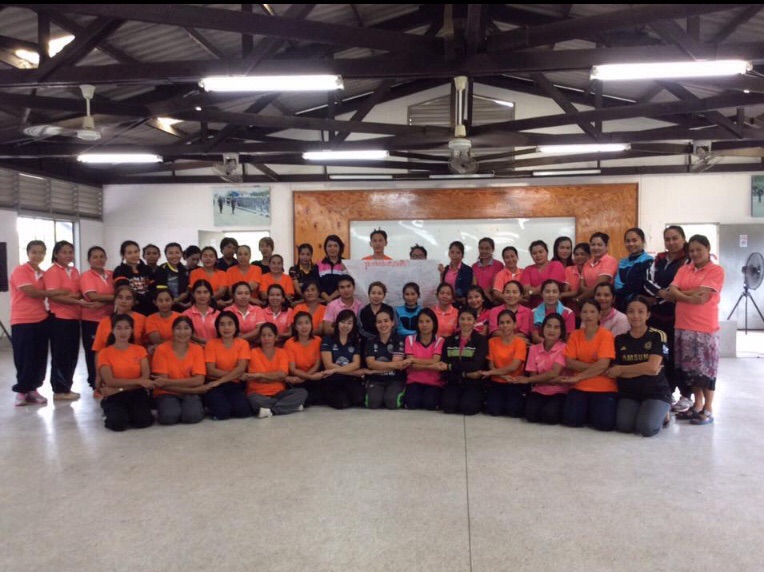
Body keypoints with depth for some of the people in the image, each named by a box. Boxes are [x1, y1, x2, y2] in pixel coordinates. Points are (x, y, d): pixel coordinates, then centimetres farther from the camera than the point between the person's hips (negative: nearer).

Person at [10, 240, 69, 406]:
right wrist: (57, 291, -12)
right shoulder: (19, 271, -8)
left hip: (41, 320, 6)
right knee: (25, 358, -1)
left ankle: (33, 389, 19)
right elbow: (30, 292, -17)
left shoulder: (42, 274, 12)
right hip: (22, 321, -6)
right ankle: (21, 391, 12)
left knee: (40, 357, 7)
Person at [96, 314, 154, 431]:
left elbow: (146, 378, -5)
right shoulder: (105, 353, 0)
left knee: (143, 421, -27)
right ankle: (113, 413, 5)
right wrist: (138, 381, -17)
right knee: (118, 423, -31)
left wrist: (119, 389, -14)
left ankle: (130, 413, 7)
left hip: (137, 394, 1)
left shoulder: (140, 350, 5)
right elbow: (110, 381, -9)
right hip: (115, 396, -1)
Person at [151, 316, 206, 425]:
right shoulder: (162, 349, -6)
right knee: (169, 416, -33)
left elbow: (199, 381, -11)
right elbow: (162, 383, -10)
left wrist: (167, 382, -18)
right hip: (167, 393, -1)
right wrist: (189, 387, -17)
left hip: (190, 394, 1)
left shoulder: (197, 349, -1)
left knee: (193, 415, -31)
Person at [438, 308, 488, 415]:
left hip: (474, 383, -2)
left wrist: (450, 366, -19)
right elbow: (443, 365, -3)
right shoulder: (449, 340, 7)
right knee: (448, 406, -25)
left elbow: (476, 365, -16)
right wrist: (466, 374, -18)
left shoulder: (481, 340, -2)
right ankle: (459, 398, 10)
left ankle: (479, 400, 8)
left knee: (468, 407, -27)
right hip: (454, 382, 2)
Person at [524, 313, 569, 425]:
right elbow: (534, 376, -1)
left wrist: (527, 379, -13)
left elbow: (554, 373, -15)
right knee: (531, 413, -27)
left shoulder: (564, 348, -7)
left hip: (558, 392, -2)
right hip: (539, 391, 2)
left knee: (549, 415, -31)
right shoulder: (534, 349, 3)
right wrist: (554, 380, -18)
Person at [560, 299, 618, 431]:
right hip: (580, 387, 3)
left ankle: (596, 410, 13)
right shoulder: (575, 335, 5)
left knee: (605, 423, -22)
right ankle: (587, 410, 15)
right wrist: (594, 367, -15)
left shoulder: (606, 335, -7)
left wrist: (578, 377, -14)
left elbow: (603, 365, -16)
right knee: (570, 420, -17)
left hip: (604, 388, -3)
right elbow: (569, 362, -4)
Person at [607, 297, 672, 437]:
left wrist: (621, 369, -9)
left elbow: (652, 367, -17)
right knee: (624, 426, -21)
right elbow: (615, 372, -5)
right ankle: (639, 412, 12)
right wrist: (644, 369, -15)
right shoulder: (620, 339, 5)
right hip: (629, 393, 3)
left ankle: (662, 414, 10)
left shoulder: (657, 335, -4)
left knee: (646, 428, -24)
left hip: (656, 392, -2)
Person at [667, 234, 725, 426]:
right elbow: (671, 292, -2)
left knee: (705, 368, 1)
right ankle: (697, 405, 23)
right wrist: (689, 298, -18)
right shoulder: (683, 270, 12)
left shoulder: (716, 270, -4)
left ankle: (708, 409, 11)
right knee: (689, 367, 11)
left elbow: (702, 295, -15)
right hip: (682, 326, 5)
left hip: (705, 328, -5)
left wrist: (679, 293, -5)